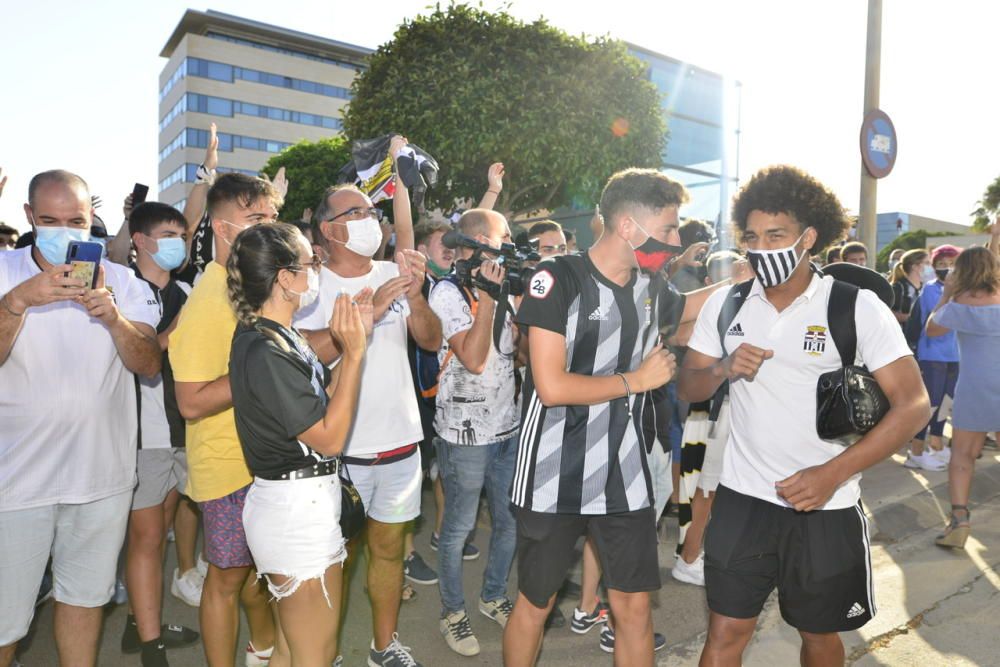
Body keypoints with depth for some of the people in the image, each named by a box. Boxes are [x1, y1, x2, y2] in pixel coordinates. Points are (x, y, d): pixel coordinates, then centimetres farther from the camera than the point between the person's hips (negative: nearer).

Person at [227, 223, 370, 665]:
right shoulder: (264, 352, -23)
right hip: (298, 510, -10)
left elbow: (325, 395, 11)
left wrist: (354, 340, 5)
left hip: (298, 504, 10)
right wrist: (354, 351, -21)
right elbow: (331, 438, -20)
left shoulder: (279, 337, 6)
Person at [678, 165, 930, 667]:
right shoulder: (724, 305, 0)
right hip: (742, 499, 2)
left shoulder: (857, 306, -9)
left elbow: (912, 404, -11)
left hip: (825, 507, -1)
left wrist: (833, 473, -21)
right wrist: (723, 369, -18)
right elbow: (688, 389, 5)